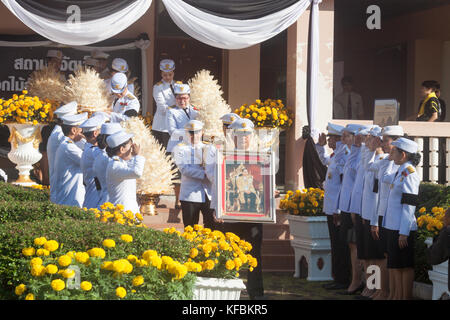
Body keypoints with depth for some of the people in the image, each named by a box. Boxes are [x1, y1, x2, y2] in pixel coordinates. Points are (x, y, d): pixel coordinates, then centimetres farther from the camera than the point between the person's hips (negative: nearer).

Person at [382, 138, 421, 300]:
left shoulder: (409, 173, -15)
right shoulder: (401, 172, 11)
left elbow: (409, 206, -19)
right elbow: (385, 178, 33)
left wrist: (404, 232, -20)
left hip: (403, 229, -9)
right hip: (393, 226, 9)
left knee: (405, 266, -1)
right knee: (395, 265, 14)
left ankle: (406, 297, 4)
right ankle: (397, 296, 21)